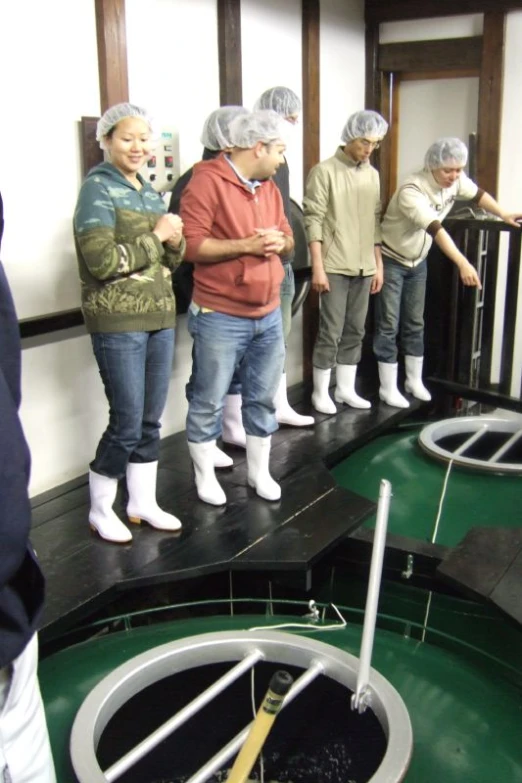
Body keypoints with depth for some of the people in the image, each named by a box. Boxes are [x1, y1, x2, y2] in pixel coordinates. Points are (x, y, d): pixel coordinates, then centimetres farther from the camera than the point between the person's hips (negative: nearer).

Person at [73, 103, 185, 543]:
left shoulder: (149, 191, 13)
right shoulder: (98, 189, -9)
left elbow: (172, 259, 16)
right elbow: (102, 262, -20)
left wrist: (175, 241, -6)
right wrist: (155, 238, -13)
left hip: (160, 317, 7)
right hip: (118, 323, -7)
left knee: (151, 419, 12)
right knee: (127, 423, -1)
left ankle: (143, 503, 28)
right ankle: (100, 510, 19)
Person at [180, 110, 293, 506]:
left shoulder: (269, 187, 12)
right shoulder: (207, 181, -12)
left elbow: (288, 240, 19)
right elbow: (190, 245, -19)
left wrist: (280, 241, -5)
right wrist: (246, 245, -21)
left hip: (269, 316, 7)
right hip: (220, 318, -7)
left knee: (263, 398, 15)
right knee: (210, 402, 5)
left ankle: (259, 470, 31)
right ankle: (205, 475, 22)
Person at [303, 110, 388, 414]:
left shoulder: (372, 175, 12)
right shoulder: (324, 171, -7)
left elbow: (376, 221, 14)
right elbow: (314, 221, -11)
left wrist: (379, 265, 11)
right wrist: (318, 267, -15)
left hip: (364, 267, 6)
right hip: (334, 267, -6)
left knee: (355, 330, 10)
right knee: (331, 331, -3)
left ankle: (346, 388, 21)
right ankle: (321, 392, 10)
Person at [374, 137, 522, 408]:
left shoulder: (456, 180, -10)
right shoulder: (412, 190, -32)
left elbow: (478, 194, 12)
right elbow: (436, 229, -42)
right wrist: (463, 263, -49)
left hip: (418, 262, 7)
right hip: (391, 261, -7)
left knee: (414, 324, 13)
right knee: (389, 326, -4)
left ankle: (414, 381, 24)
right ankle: (388, 388, 3)